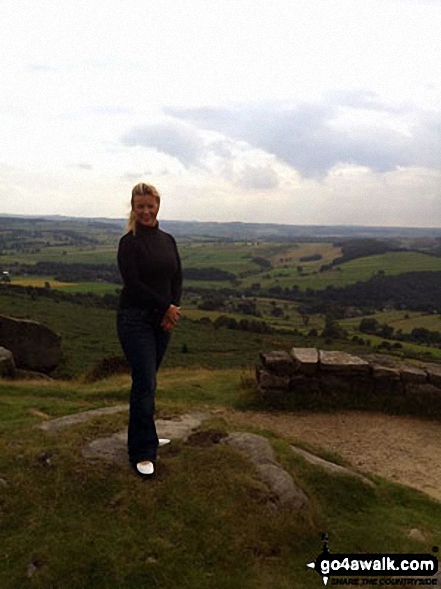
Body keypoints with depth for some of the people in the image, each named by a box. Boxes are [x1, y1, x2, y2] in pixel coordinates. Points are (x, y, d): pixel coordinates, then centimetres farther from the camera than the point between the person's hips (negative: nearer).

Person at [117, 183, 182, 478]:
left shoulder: (168, 240, 9)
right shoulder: (129, 242, -10)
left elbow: (177, 278, 7)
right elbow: (134, 284, -16)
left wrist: (173, 309, -9)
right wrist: (167, 306, -14)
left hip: (162, 320, 6)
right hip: (135, 319, -6)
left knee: (146, 379, 17)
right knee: (145, 383, -6)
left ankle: (146, 436, 32)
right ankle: (142, 452, 5)